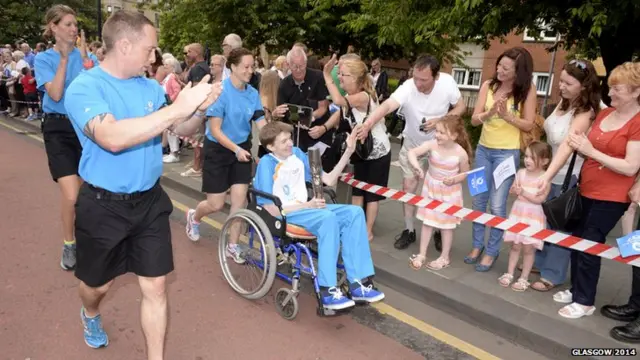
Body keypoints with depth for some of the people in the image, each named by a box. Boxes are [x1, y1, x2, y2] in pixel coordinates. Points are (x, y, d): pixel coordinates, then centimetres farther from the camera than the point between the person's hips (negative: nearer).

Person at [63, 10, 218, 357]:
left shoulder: (150, 87, 0)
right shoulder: (84, 87, -17)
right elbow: (112, 137, -36)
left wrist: (199, 110, -13)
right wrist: (176, 108, -38)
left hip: (150, 201, 4)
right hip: (104, 206, -3)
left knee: (155, 286, 7)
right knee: (98, 283, 20)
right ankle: (90, 315, 57)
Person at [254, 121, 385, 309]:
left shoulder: (297, 154, 8)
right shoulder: (267, 164, -11)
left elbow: (329, 180, 9)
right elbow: (271, 210, -16)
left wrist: (348, 152, 1)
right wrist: (307, 205, -18)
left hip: (304, 209, 7)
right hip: (282, 215, -7)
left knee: (354, 212, -15)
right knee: (328, 218, -34)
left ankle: (358, 283, -17)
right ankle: (328, 291, -30)